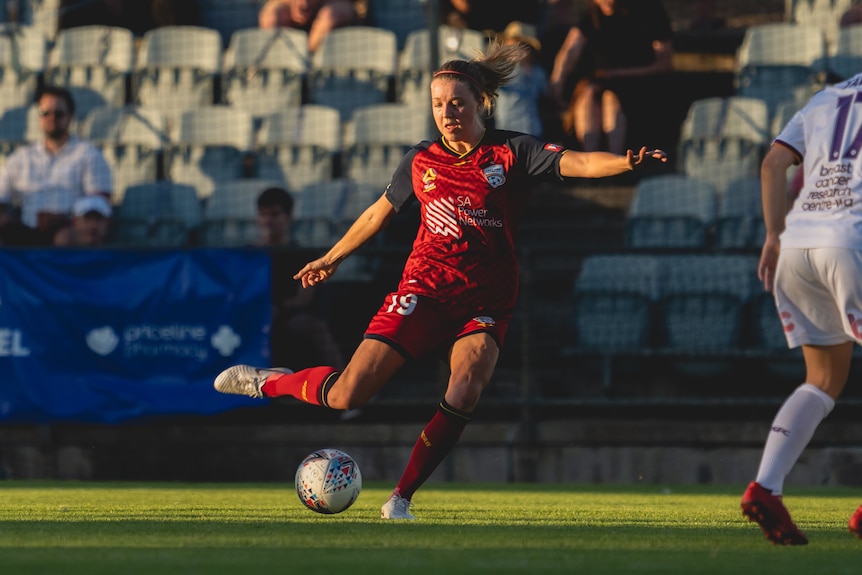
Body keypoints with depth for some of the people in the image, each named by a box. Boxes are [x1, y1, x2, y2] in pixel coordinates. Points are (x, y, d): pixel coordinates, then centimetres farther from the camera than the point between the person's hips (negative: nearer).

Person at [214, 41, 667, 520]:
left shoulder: (511, 153, -2)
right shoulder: (421, 161, 6)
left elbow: (576, 163, -17)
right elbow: (380, 213, 22)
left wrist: (626, 162, -37)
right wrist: (331, 259, 33)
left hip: (487, 301, -1)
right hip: (425, 289, 1)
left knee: (467, 389, -29)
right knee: (347, 395, -11)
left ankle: (401, 499, -15)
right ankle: (266, 382, 19)